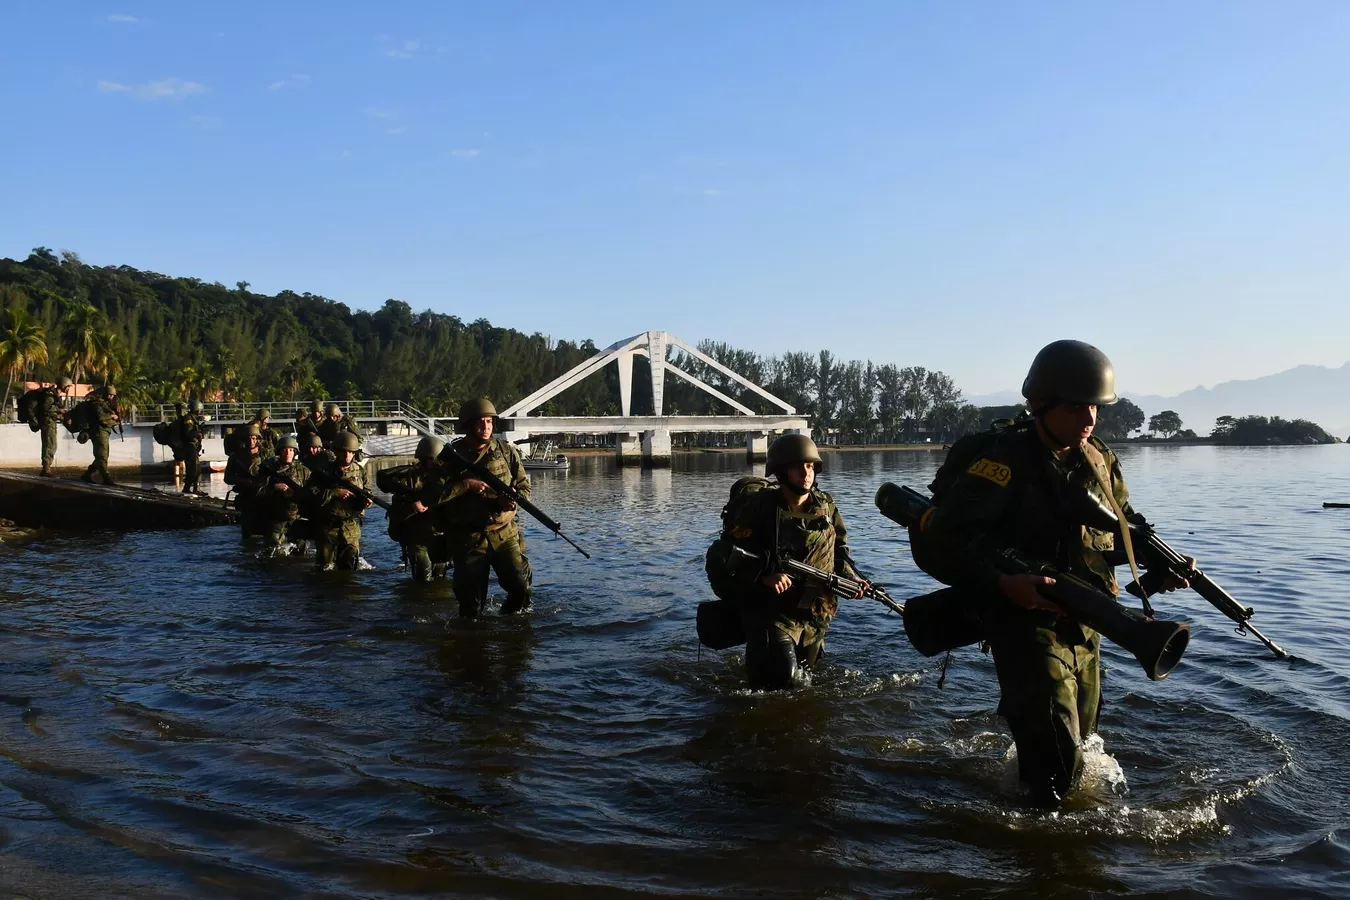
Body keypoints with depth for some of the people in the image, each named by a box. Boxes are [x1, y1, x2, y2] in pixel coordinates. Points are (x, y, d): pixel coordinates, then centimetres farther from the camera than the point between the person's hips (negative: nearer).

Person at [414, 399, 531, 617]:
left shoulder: (506, 450, 3)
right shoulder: (451, 456, -4)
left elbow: (524, 487, 6)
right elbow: (430, 495, -12)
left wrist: (510, 500, -16)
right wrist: (466, 485, -19)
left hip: (504, 534, 2)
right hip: (467, 540, -1)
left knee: (521, 586, -8)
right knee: (471, 605, 3)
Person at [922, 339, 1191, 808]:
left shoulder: (1099, 459, 4)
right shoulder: (1007, 458, -19)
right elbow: (949, 530, -26)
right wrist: (1002, 581, -37)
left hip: (1084, 622, 8)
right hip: (1025, 617, -8)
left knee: (1079, 735, 24)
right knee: (1056, 751, -11)